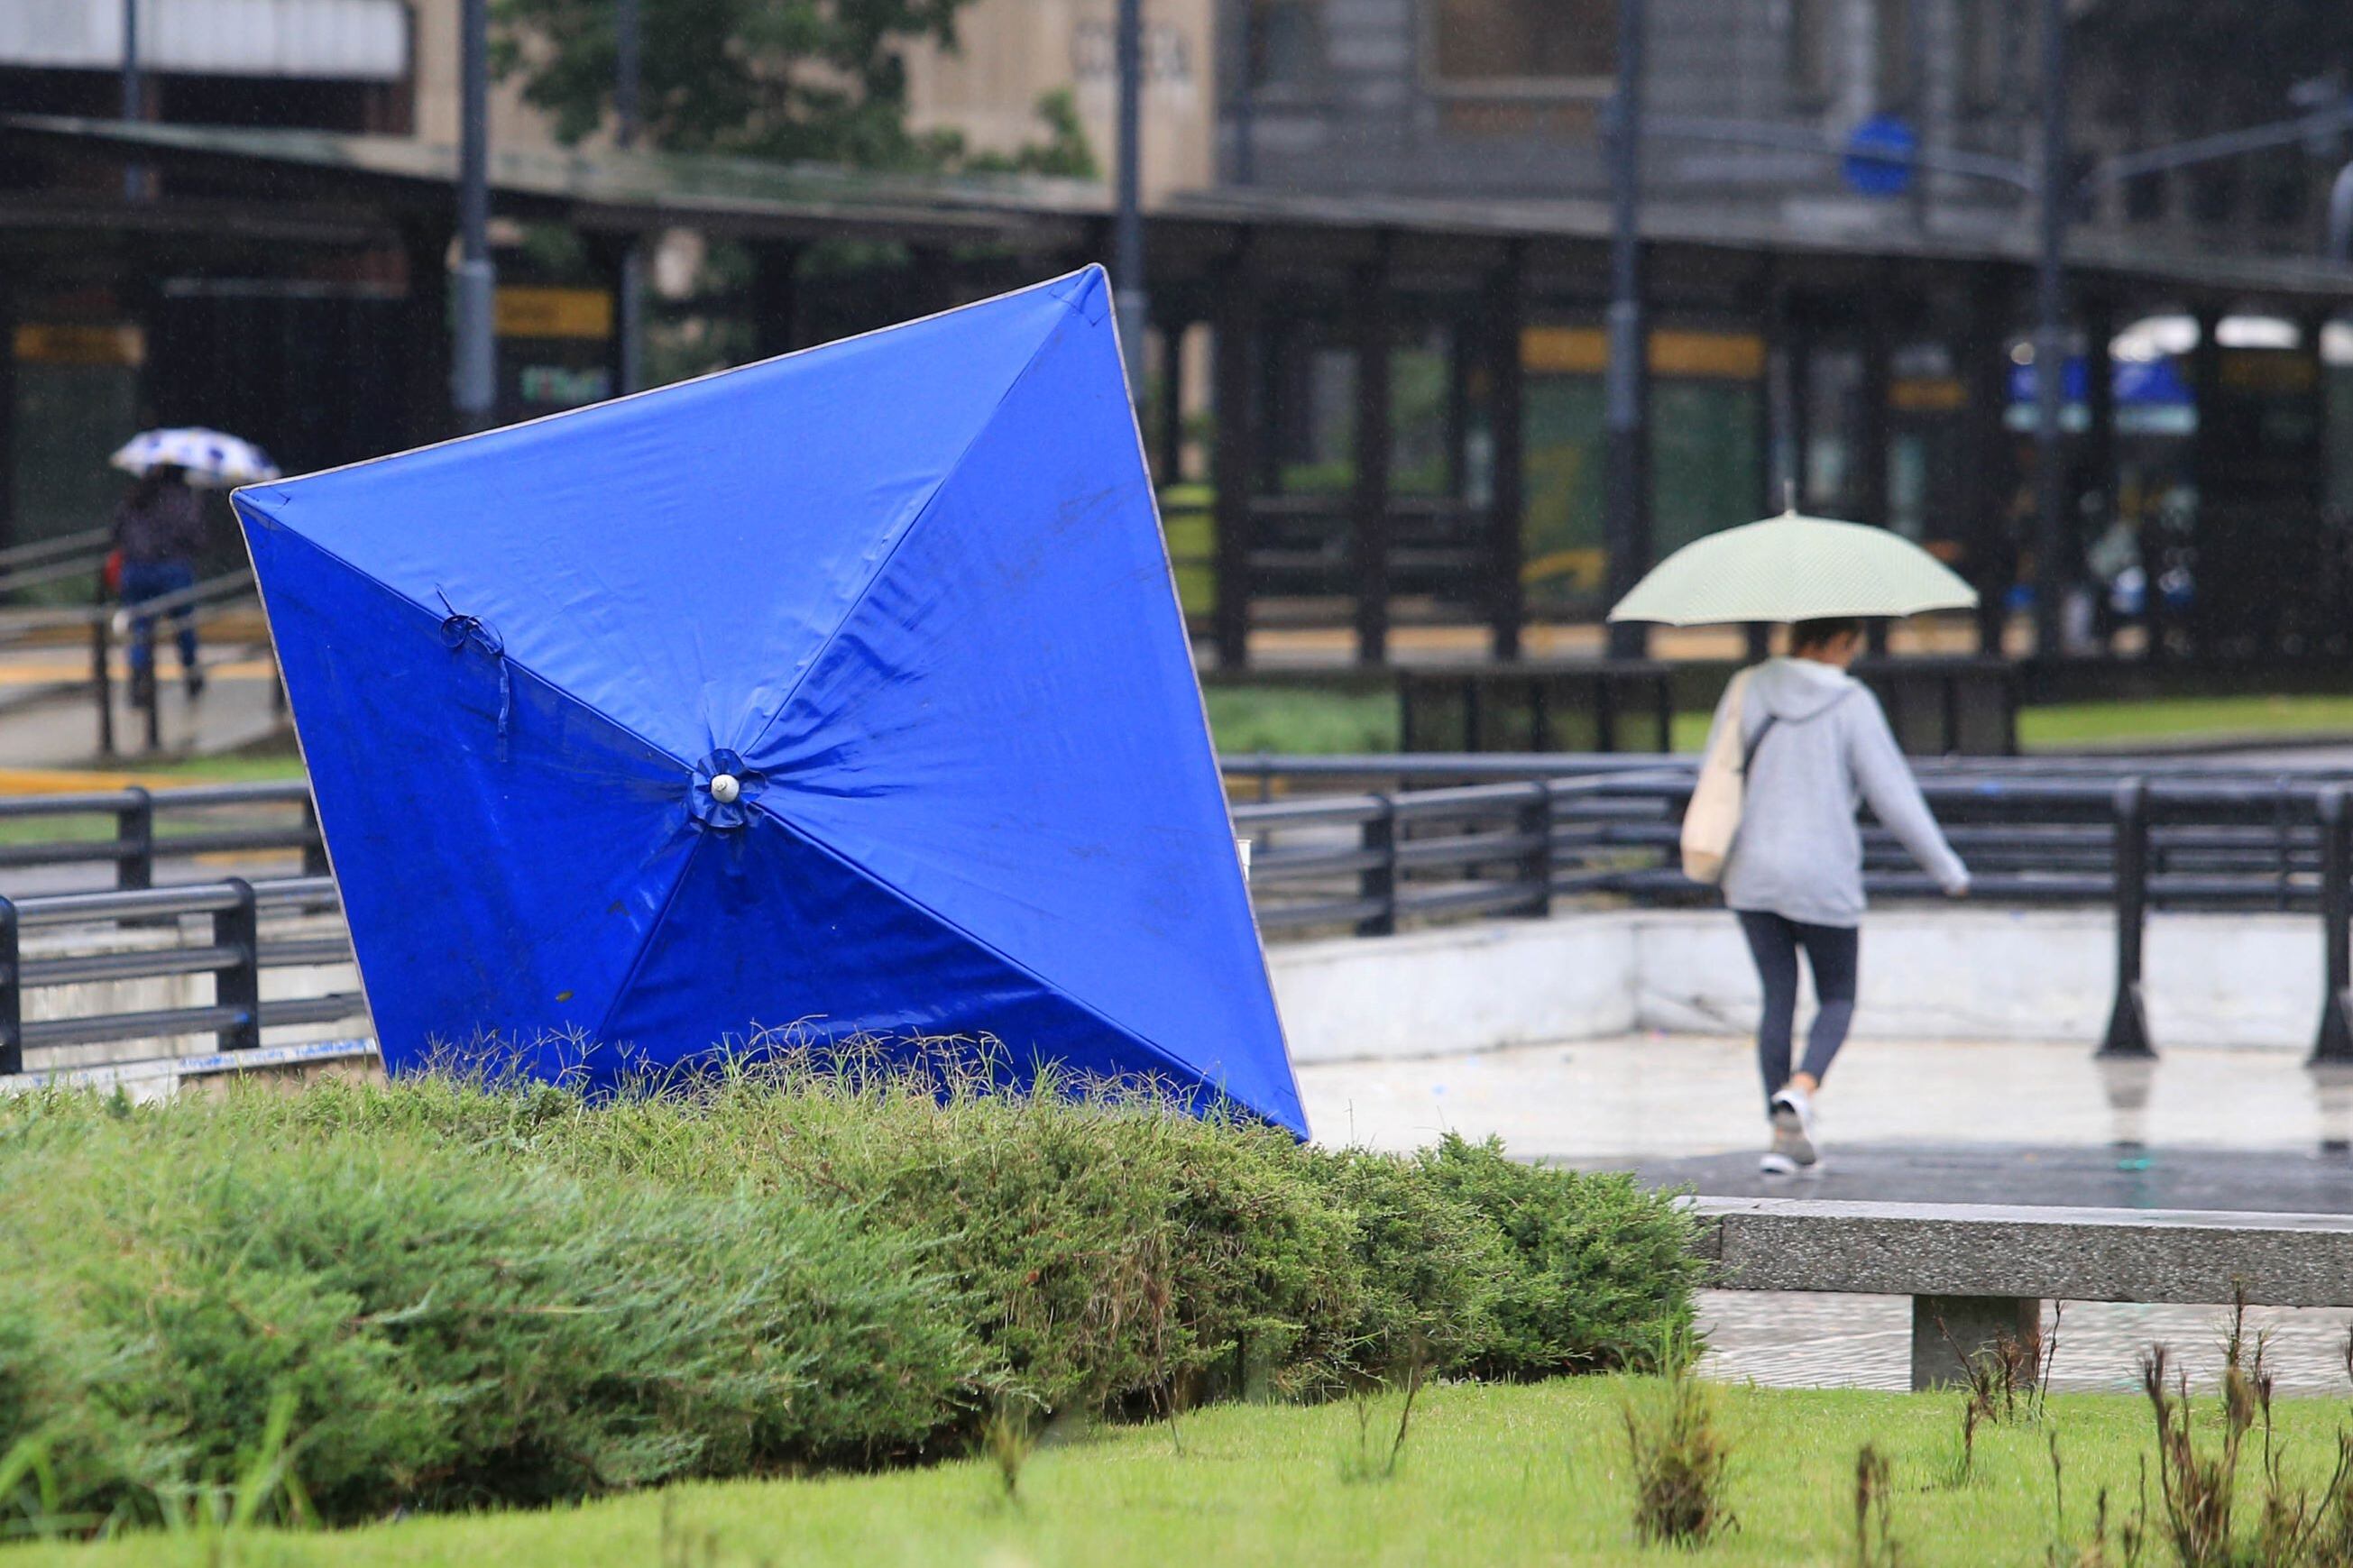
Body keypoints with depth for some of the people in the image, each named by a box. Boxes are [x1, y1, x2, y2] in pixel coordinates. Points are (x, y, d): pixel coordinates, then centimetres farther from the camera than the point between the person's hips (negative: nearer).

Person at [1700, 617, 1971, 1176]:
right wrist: (1948, 870, 2)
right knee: (1838, 999, 11)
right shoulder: (1851, 705, -9)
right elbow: (1892, 795, -8)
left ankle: (1784, 1137, 8)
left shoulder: (1748, 691, 3)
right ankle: (1801, 1089, -17)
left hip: (1751, 874, 4)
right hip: (1822, 878, -4)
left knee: (1778, 998, 12)